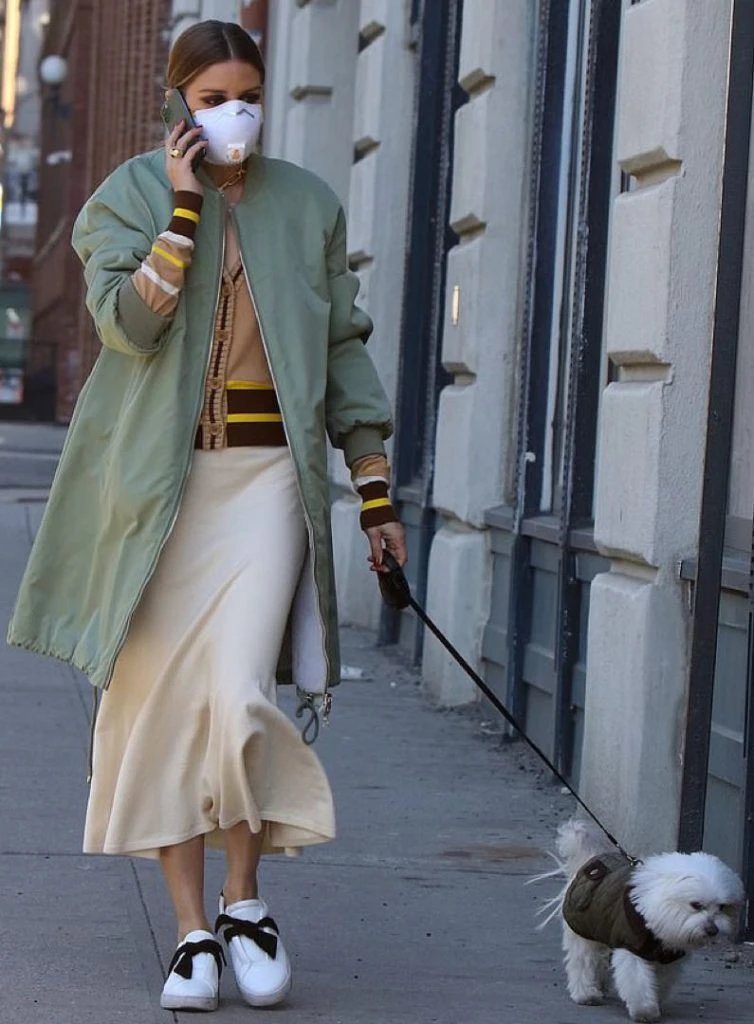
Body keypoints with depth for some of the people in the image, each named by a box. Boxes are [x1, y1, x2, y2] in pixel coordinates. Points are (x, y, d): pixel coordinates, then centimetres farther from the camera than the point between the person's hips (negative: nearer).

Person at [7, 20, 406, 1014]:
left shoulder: (307, 205, 10)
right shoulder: (131, 197, 4)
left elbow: (344, 350, 13)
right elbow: (129, 321, -13)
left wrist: (376, 490, 9)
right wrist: (184, 206, -15)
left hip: (266, 476, 0)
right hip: (160, 480, 0)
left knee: (239, 694, -15)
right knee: (162, 703, 0)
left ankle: (244, 898, 6)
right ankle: (194, 929, 9)